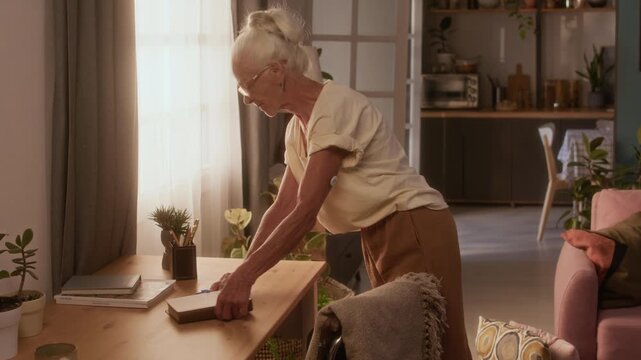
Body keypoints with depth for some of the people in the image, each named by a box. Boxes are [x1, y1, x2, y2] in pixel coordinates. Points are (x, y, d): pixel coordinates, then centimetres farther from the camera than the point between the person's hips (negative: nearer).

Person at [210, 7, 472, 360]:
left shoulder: (334, 107, -22)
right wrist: (240, 272, -2)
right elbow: (282, 207, 7)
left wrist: (245, 277, -25)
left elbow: (305, 211, -26)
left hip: (415, 234, -9)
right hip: (380, 238, 9)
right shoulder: (298, 125, 7)